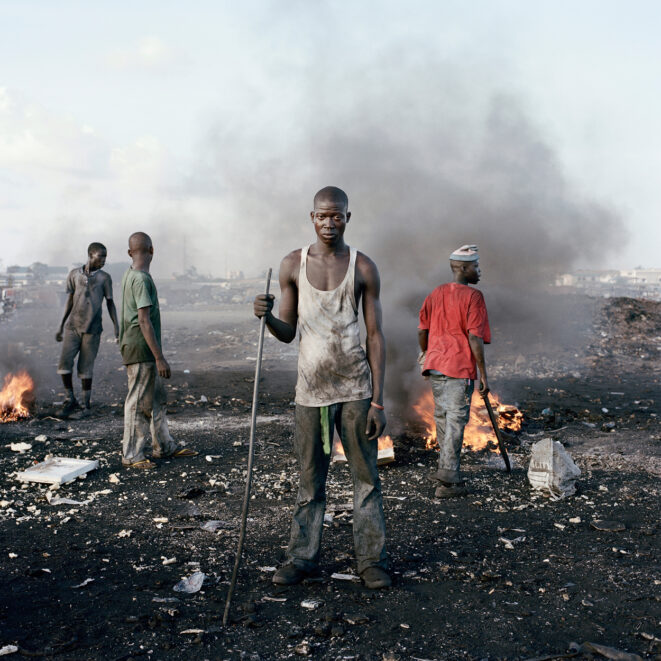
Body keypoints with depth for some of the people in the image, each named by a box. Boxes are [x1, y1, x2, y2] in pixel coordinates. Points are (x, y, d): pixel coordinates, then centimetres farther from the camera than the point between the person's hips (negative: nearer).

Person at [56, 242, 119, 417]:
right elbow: (70, 301, 12)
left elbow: (110, 303, 4)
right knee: (64, 362, -8)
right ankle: (71, 400, 8)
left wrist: (117, 327, -4)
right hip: (73, 326, 2)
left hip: (92, 329, -2)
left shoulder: (104, 278, 1)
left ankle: (87, 404, 14)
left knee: (85, 368, 0)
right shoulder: (74, 274, 6)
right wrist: (61, 326, 12)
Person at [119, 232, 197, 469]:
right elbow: (144, 320, -23)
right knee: (139, 402, -3)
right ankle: (131, 454, 5)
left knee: (157, 398, 15)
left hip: (145, 352, 10)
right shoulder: (141, 279, -18)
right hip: (141, 350, -10)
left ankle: (164, 446, 23)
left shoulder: (130, 275, 12)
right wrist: (159, 357, -23)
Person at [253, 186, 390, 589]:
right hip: (311, 388, 1)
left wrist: (378, 401, -5)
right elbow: (288, 333, 8)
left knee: (366, 476, 4)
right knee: (310, 479, 9)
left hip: (355, 386, -1)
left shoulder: (363, 268, -1)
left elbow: (376, 336, -1)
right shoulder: (293, 265, 4)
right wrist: (267, 317, -16)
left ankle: (372, 559, 14)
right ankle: (303, 557, 19)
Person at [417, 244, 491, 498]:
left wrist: (425, 353, 31)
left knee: (442, 416, 18)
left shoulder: (435, 294, 11)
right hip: (460, 366, -7)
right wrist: (483, 373, -11)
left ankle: (445, 469, 30)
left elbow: (422, 330, 13)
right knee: (456, 420, -3)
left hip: (436, 364, 7)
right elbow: (475, 337, -15)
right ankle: (448, 479, -3)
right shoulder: (472, 297, -10)